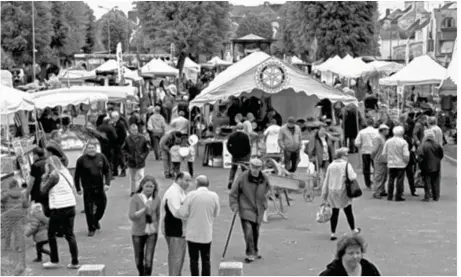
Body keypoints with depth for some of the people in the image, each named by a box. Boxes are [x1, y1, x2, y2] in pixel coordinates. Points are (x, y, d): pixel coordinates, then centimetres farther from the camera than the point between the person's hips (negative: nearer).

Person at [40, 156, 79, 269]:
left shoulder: (54, 175, -10)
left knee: (51, 234, 9)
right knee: (70, 234, 10)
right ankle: (75, 262, 8)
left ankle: (54, 261, 11)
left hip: (59, 209, -7)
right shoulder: (66, 173, 12)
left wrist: (46, 177, 3)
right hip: (71, 206, 7)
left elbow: (43, 190, -6)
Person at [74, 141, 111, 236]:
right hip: (88, 189, -3)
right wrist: (78, 188, -1)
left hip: (100, 188, 3)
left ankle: (96, 220, 38)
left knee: (102, 205, 9)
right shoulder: (81, 160, -6)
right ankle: (91, 228, 14)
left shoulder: (101, 157, 2)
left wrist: (107, 183, -6)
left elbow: (107, 171, 6)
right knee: (89, 209, -2)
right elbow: (77, 175, -1)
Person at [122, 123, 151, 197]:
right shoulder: (127, 139, -6)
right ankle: (133, 191, 30)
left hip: (140, 162, -2)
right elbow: (123, 149, 4)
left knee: (140, 176, -7)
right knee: (132, 178, 15)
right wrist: (128, 156, -9)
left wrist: (143, 156, -10)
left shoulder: (142, 138, -8)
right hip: (131, 162, 2)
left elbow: (147, 149, 2)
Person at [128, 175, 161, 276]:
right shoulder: (135, 199, -13)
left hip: (152, 232, 1)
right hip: (138, 232, -1)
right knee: (139, 259, 15)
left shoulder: (156, 199, -4)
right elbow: (131, 216, -22)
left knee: (149, 259, -9)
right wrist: (145, 209, -32)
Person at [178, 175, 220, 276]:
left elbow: (183, 213, -10)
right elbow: (215, 214, 4)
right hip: (207, 234, 2)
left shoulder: (191, 195, -12)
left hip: (193, 234, -2)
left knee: (194, 260, 8)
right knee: (206, 260, 13)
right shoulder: (214, 196, -5)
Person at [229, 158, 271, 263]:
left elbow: (267, 189, 19)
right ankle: (250, 254, -3)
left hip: (258, 210, 4)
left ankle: (255, 251, 32)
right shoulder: (243, 177, -14)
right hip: (246, 209, -4)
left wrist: (264, 203, 15)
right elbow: (233, 193, -6)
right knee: (248, 231, -12)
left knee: (256, 232, 13)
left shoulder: (264, 179, -3)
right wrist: (234, 205, -11)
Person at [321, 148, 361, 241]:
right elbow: (352, 177, -22)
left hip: (332, 192, 4)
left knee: (334, 213, 8)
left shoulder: (330, 166, 7)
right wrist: (355, 174, 2)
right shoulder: (346, 165, -8)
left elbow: (326, 182, 8)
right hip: (343, 191, -4)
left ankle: (333, 233, 7)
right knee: (348, 212, 12)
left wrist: (324, 195, 13)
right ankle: (353, 230, 27)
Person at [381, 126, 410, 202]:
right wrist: (406, 161, 5)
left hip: (391, 164, 4)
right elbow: (406, 155, -13)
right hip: (401, 164, -4)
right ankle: (398, 196, 3)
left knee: (391, 180, 11)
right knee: (399, 180, 2)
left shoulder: (388, 141, 0)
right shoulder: (403, 142, -12)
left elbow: (384, 154, 3)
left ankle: (389, 196, 14)